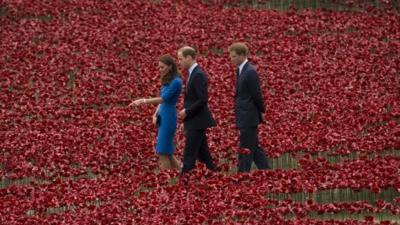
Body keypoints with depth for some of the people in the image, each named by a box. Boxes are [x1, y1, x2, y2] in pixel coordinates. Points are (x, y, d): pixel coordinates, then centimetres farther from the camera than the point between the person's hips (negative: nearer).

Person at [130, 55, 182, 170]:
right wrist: (155, 115, 1)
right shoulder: (166, 80, 13)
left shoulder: (176, 82, -15)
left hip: (169, 117, -9)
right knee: (167, 152, 13)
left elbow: (164, 99, -23)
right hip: (162, 117, 9)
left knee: (163, 152, -6)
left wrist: (143, 101, -29)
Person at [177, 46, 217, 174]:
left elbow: (203, 99, -23)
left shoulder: (198, 75, -17)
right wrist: (186, 112, 14)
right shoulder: (192, 73, 14)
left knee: (189, 155, -8)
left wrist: (187, 111, -17)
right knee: (202, 154, 12)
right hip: (195, 122, 10)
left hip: (196, 122, -10)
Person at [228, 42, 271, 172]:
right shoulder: (241, 70, 11)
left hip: (248, 118, -10)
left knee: (246, 150, -5)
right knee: (254, 147, 14)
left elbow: (256, 95, -16)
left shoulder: (250, 72, -18)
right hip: (245, 117, 10)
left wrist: (261, 110, -3)